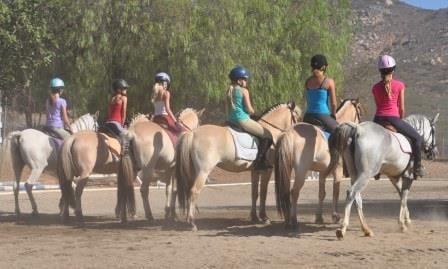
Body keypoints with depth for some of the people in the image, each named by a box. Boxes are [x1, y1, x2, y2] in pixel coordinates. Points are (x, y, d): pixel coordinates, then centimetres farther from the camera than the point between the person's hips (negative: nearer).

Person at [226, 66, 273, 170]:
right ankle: (260, 161, -8)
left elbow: (227, 108, 15)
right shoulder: (244, 91, -9)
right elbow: (249, 109, -13)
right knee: (267, 135, 0)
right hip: (243, 119, -9)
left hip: (231, 119, 9)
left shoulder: (230, 91, 12)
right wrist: (253, 112, 10)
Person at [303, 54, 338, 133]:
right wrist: (333, 116, 12)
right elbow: (333, 103, -5)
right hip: (323, 116, -5)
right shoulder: (329, 81, -7)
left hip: (308, 117, 5)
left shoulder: (308, 81, 7)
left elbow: (308, 101, 13)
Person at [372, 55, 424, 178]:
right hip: (394, 118, -3)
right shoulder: (399, 85, 0)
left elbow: (378, 105, 14)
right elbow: (401, 108, 3)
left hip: (379, 118, 3)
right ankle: (417, 167, 5)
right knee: (416, 137, 12)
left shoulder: (375, 87, 8)